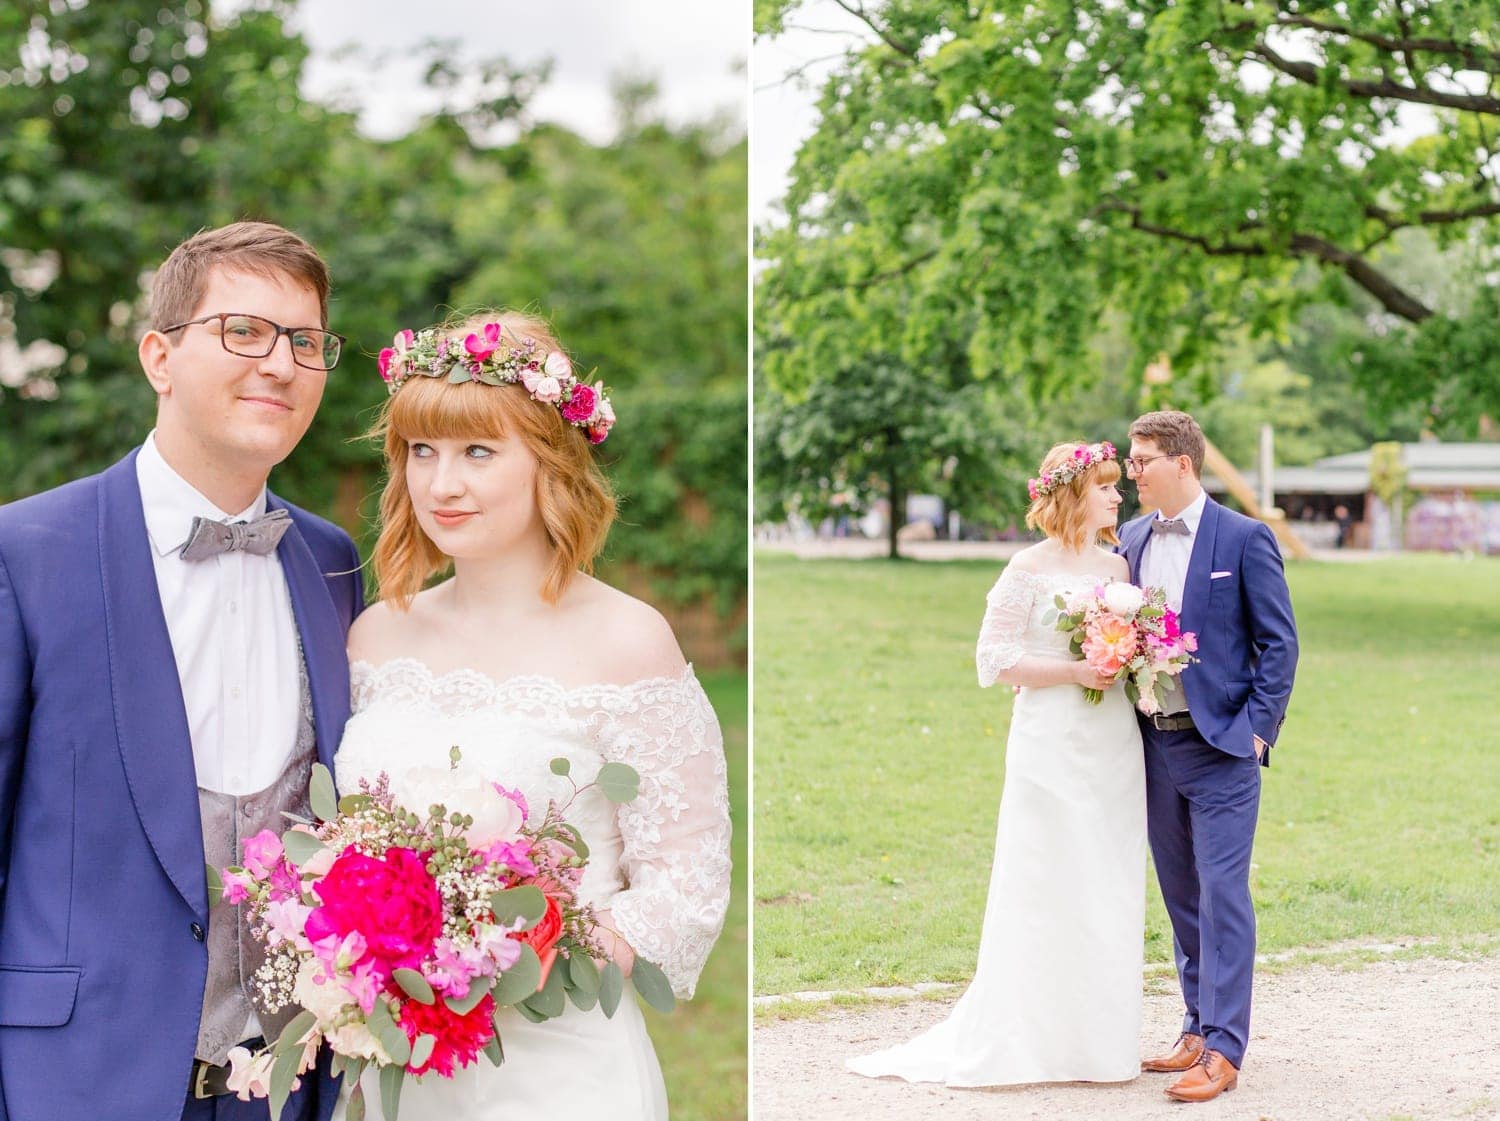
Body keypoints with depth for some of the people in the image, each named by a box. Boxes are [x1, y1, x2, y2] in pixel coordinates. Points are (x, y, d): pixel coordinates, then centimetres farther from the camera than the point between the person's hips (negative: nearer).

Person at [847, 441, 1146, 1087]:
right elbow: (994, 660, -8)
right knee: (1045, 886, -3)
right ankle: (1029, 1037, 5)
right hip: (1053, 743, -6)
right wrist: (1073, 672, -17)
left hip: (1115, 746, 6)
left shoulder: (1119, 567, 11)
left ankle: (1100, 1033, 16)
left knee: (1110, 889, 7)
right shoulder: (1030, 569, -5)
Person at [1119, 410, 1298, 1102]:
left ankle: (1223, 1050, -5)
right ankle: (1201, 1027, 23)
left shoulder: (1244, 539, -6)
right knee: (1181, 896, 12)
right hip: (1154, 743, 6)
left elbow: (1279, 641, -5)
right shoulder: (1130, 540, 11)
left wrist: (1257, 727, -10)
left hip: (1220, 744, -6)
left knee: (1223, 895, -7)